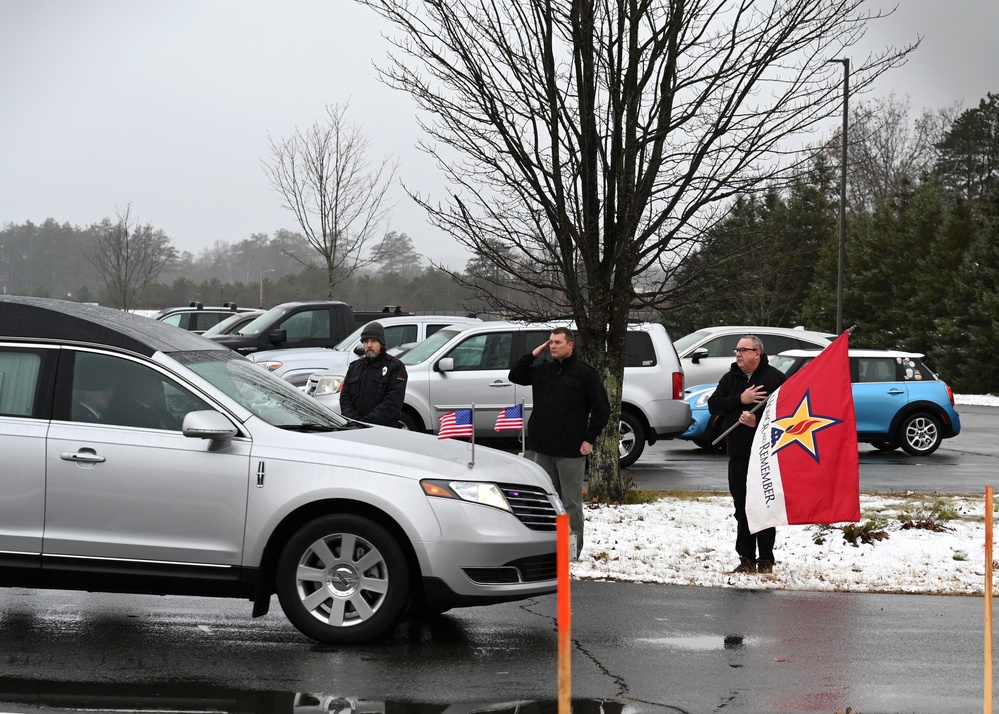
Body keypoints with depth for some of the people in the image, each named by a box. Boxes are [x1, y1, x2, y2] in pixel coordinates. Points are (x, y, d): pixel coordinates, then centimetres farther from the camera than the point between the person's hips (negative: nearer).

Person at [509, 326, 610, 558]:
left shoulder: (585, 372, -4)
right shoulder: (543, 369, 12)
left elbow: (602, 408, -3)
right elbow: (515, 376, 16)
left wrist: (590, 439, -9)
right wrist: (533, 354, 5)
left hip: (570, 450, -5)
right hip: (541, 447, 5)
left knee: (571, 502, 1)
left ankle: (573, 549, 7)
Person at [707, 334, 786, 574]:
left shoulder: (775, 378, -2)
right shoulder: (729, 379, 14)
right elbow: (713, 405, 3)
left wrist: (758, 421, -21)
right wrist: (740, 400, -10)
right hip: (738, 454, 5)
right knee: (742, 508, 6)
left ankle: (766, 559, 3)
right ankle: (746, 559, 12)